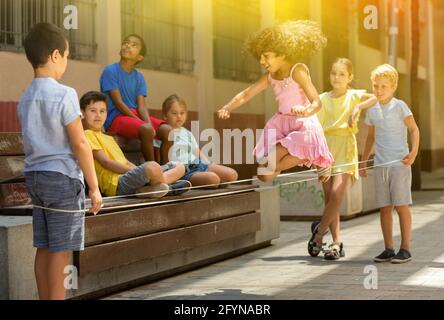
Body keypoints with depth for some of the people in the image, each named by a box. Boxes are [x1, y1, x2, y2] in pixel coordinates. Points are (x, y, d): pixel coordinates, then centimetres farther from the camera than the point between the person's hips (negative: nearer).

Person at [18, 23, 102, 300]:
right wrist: (94, 186, -8)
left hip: (35, 175, 7)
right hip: (63, 176, -7)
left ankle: (45, 298, 17)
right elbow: (79, 144, -13)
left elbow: (33, 143, 12)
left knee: (44, 248, 11)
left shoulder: (26, 98, 9)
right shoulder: (64, 94, -13)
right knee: (61, 249, -1)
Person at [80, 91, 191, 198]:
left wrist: (137, 169, 5)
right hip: (116, 184, -10)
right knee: (152, 167, -38)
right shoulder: (88, 135, 4)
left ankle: (143, 188, -18)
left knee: (179, 167, 4)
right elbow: (105, 162, -8)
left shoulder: (109, 138, 33)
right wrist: (134, 170, -14)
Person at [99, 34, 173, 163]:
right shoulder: (110, 71, -6)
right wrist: (143, 123, -19)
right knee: (146, 130, -33)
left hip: (135, 114, 6)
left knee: (167, 130, -16)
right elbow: (118, 103, -12)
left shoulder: (139, 77, 11)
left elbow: (141, 105, 1)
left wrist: (149, 122, -21)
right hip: (116, 117, -6)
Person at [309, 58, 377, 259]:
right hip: (326, 147, 3)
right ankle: (336, 242, 10)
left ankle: (319, 231, 4)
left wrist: (358, 107, -19)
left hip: (345, 148, -3)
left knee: (336, 195, -15)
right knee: (329, 198, 3)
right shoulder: (323, 99, 9)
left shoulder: (354, 96, 4)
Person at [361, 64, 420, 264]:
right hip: (380, 165, 5)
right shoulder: (372, 110, 11)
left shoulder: (399, 106, -4)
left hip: (399, 164, -5)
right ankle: (388, 249, 13)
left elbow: (414, 129, -6)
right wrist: (363, 161, 23)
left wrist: (414, 152, -20)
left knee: (401, 206, -3)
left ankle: (405, 249, 3)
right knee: (384, 208, 6)